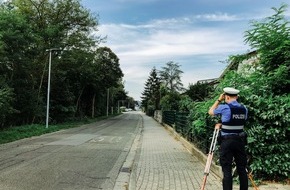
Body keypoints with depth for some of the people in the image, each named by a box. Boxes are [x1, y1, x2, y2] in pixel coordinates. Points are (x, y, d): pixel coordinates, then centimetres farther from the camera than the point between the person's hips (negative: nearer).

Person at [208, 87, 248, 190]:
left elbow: (210, 112, 5)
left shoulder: (224, 107, -11)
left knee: (227, 170, 0)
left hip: (227, 141, -5)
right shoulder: (244, 109, 5)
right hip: (240, 140, 5)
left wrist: (219, 100, 10)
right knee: (242, 168, 12)